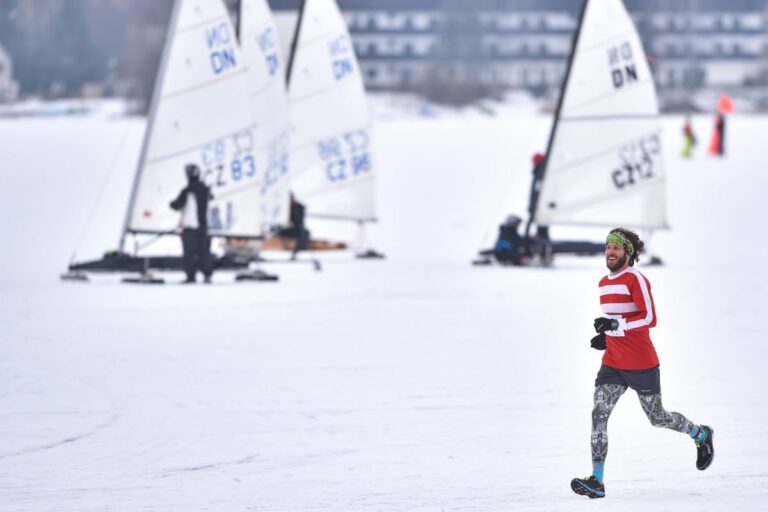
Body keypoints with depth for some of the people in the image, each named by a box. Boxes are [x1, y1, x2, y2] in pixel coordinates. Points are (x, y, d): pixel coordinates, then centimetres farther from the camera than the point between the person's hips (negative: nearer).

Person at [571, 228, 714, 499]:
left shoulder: (636, 279, -12)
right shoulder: (604, 283, 13)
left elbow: (650, 318, -19)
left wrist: (617, 325, -28)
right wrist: (606, 336, 12)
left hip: (641, 363, -7)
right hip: (613, 363, 7)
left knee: (657, 418, 7)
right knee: (599, 414, -10)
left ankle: (701, 435, 36)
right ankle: (596, 481, -15)